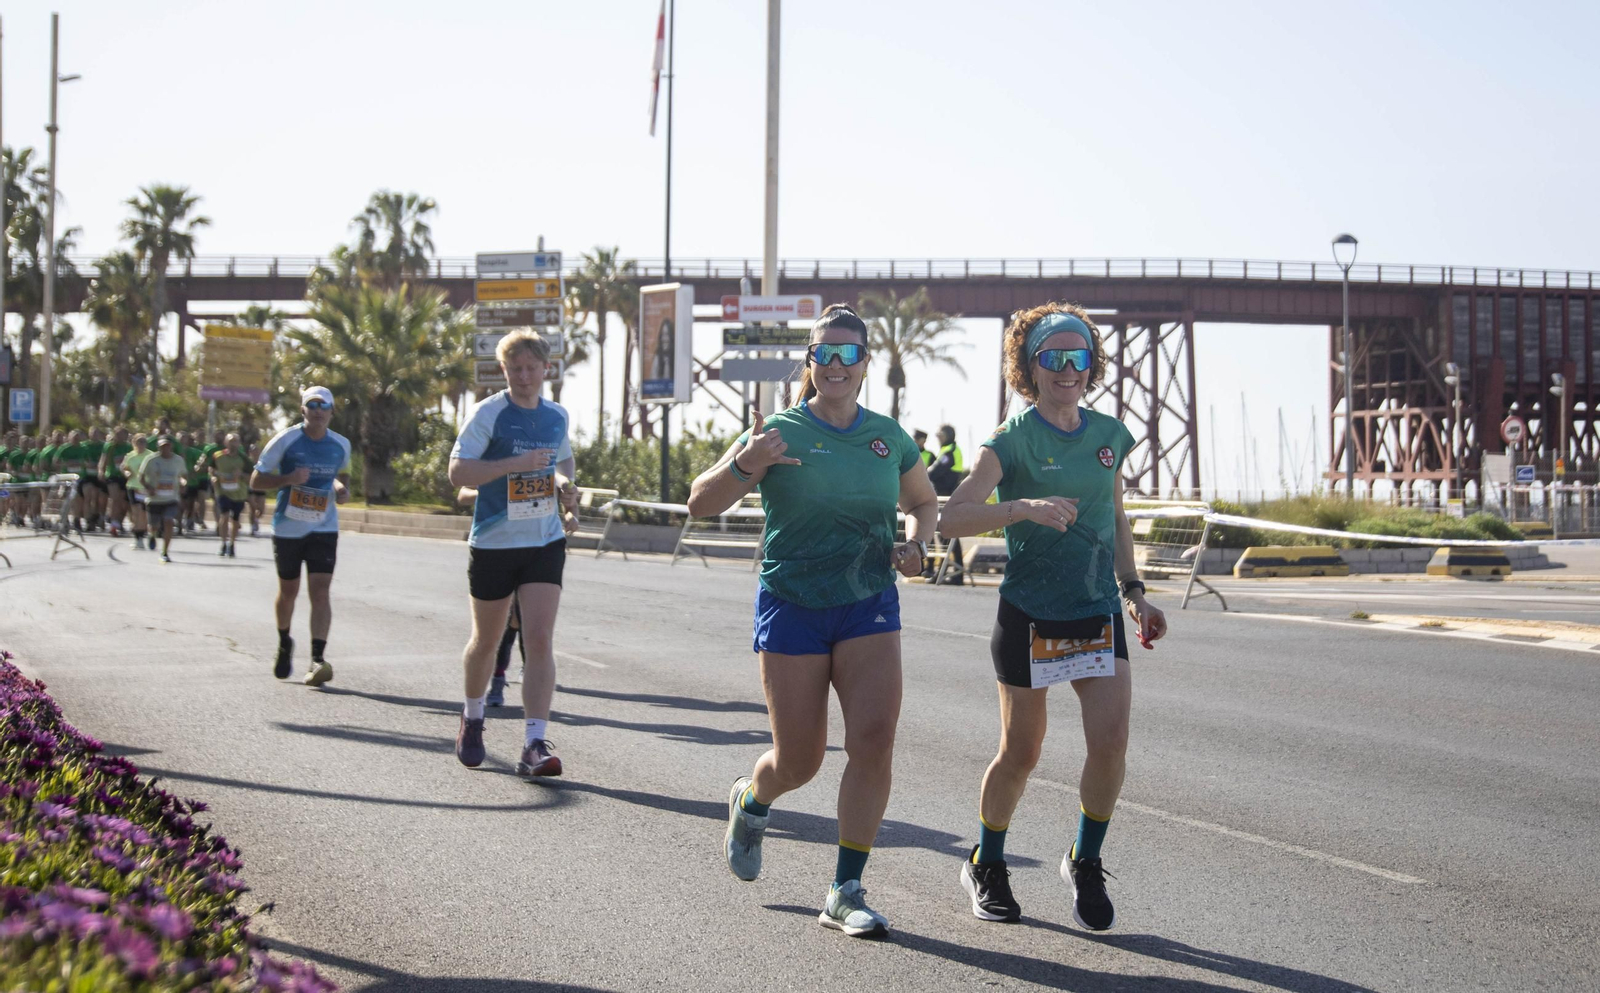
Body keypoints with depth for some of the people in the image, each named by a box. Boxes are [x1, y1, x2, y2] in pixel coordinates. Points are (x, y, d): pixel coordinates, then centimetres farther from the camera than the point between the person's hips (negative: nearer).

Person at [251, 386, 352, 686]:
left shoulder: (341, 445, 1)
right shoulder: (285, 441, -9)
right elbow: (255, 480, -6)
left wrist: (342, 488, -2)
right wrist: (288, 479, -23)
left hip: (323, 529, 1)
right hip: (288, 528, -1)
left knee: (320, 591, -14)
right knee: (288, 592, 13)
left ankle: (317, 660, -19)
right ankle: (284, 644, 40)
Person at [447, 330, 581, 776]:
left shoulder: (557, 415, 6)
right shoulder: (488, 413, -9)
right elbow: (458, 472, -18)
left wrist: (565, 487, 5)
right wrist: (516, 464, -26)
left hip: (545, 543, 2)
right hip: (493, 543, -2)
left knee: (539, 639, -11)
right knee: (486, 640, 14)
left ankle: (534, 746, -14)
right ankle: (472, 719, 40)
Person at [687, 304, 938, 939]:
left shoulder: (889, 437, 5)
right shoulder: (779, 433, -5)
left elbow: (924, 502, 23)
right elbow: (700, 504, -8)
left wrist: (916, 545, 2)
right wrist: (744, 464, -27)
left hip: (869, 606, 3)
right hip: (791, 606, -2)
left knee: (874, 742, -14)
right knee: (799, 760, 2)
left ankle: (845, 894, -4)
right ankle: (751, 802, 40)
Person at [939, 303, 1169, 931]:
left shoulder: (1109, 434, 7)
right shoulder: (1011, 440, -9)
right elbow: (952, 518, -21)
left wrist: (1133, 591, 13)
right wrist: (1024, 507, -34)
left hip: (1099, 612, 4)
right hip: (1029, 614, -4)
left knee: (1111, 742, -10)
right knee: (1020, 753, 6)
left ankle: (1085, 862, 13)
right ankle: (986, 866, 30)